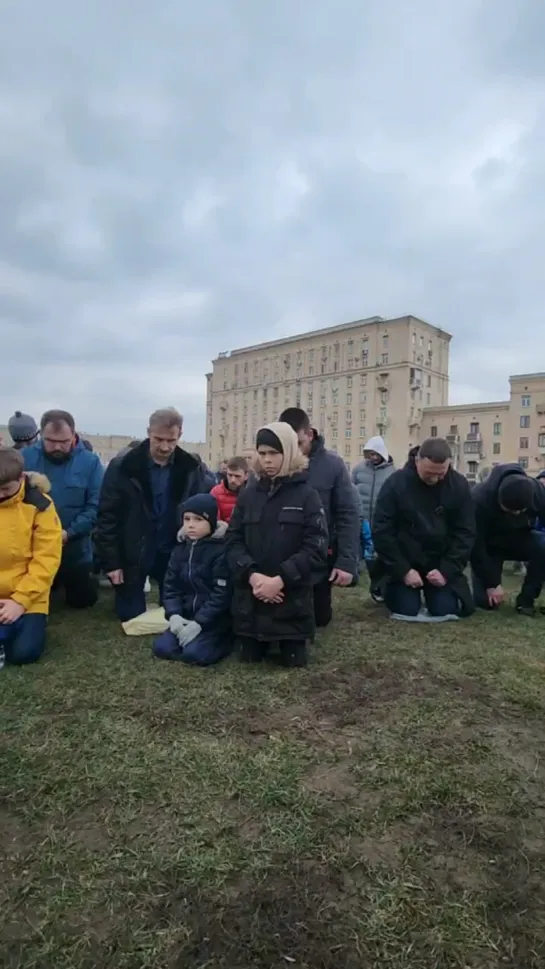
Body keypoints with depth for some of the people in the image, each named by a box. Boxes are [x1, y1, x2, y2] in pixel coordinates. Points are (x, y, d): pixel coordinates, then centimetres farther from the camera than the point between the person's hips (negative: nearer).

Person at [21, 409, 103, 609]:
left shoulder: (90, 462, -10)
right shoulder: (24, 458, -7)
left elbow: (96, 506, -13)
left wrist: (69, 533, -23)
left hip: (75, 549, -1)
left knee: (83, 600, 16)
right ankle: (53, 582, 52)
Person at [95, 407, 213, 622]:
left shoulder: (191, 468, -3)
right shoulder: (123, 466, -10)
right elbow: (107, 516, -8)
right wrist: (110, 561, -10)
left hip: (173, 554, 2)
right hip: (131, 555, -2)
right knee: (131, 620, 9)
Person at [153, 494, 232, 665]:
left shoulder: (221, 550, -14)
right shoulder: (181, 548, 6)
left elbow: (221, 594, -17)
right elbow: (170, 586, 6)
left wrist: (199, 622, -21)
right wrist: (174, 614, -11)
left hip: (214, 619, -6)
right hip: (186, 616, 6)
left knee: (194, 653, -26)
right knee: (161, 648, -12)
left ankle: (223, 640, 3)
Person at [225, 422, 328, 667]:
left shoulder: (307, 495, -6)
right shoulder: (248, 495, 4)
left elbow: (316, 548, -12)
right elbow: (233, 541, 0)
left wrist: (280, 579, -20)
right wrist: (252, 575, -17)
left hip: (293, 599, -2)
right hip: (250, 598, 3)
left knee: (294, 660, 7)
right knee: (250, 658, 11)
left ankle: (289, 644, 40)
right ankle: (259, 642, 44)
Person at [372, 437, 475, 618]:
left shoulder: (459, 485, -8)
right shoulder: (396, 483, -16)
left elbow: (465, 533, -5)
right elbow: (382, 531, -14)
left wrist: (447, 571, -15)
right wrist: (403, 571, -17)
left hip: (441, 564, 2)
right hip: (404, 563, -2)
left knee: (445, 610, -7)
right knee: (407, 610, -9)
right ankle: (388, 586, 24)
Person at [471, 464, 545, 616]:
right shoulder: (480, 499, -35)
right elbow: (475, 545, -26)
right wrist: (492, 583, -21)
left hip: (520, 538, 2)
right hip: (489, 545, -2)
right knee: (486, 601, -15)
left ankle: (526, 599, -13)